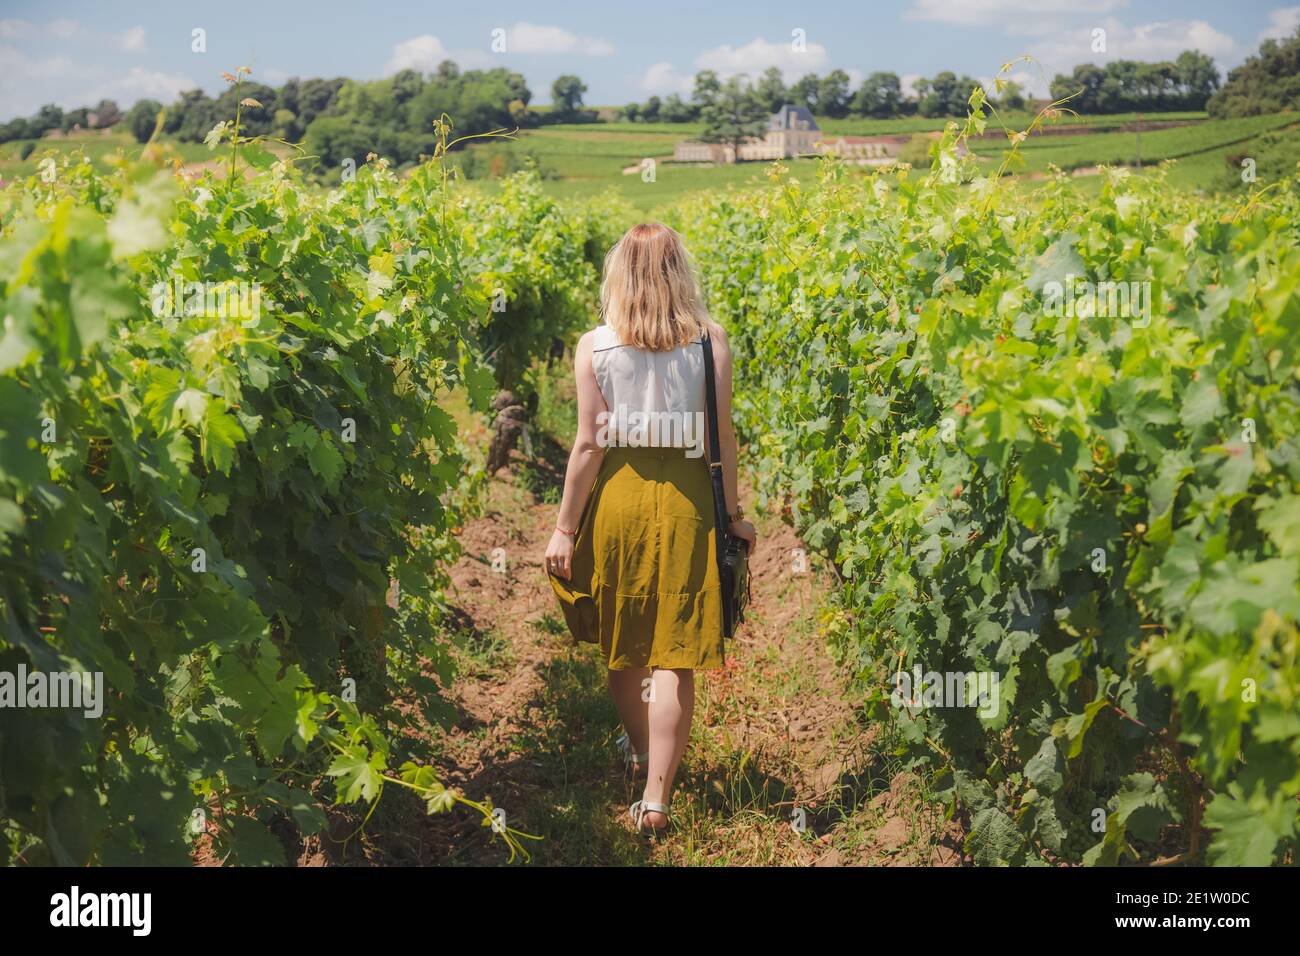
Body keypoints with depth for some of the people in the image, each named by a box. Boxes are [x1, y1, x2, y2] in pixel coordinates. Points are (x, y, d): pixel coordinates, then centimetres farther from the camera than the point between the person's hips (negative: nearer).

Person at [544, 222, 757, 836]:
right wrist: (734, 514, 9)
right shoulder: (710, 341, -3)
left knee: (622, 644, 22)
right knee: (673, 654, 6)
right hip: (686, 501, 0)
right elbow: (722, 439, -3)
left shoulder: (595, 346, -5)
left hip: (616, 497, 0)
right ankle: (656, 797, 6)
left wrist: (564, 528, 0)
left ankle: (639, 751, 43)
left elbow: (589, 445, -7)